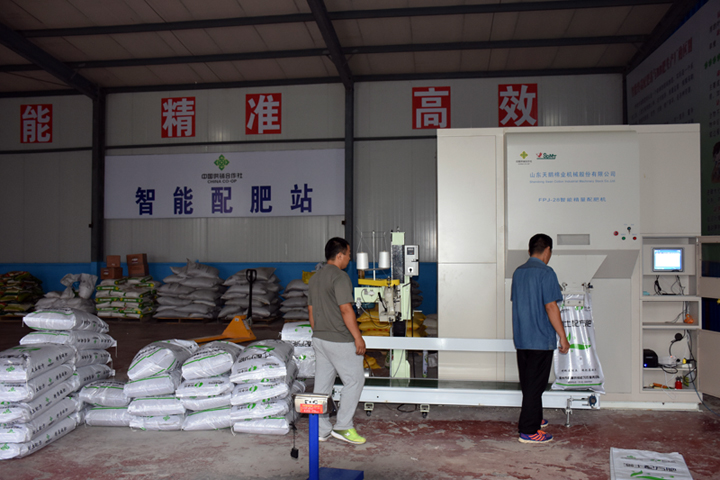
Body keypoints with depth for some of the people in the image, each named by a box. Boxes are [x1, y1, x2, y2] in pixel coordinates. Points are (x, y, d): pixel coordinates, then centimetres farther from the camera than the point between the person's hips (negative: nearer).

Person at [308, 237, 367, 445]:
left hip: (319, 339, 9)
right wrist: (358, 337, -16)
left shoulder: (315, 278, 12)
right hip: (339, 340, -9)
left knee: (322, 384, 12)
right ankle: (342, 426, 6)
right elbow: (346, 310, -21)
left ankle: (321, 430, 18)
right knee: (354, 380, 4)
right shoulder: (340, 277, -15)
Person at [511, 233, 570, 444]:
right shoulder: (546, 273, -14)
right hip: (540, 339, -7)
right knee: (535, 385, -1)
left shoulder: (518, 272, 9)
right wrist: (563, 337, -11)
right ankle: (528, 431, 5)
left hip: (521, 338, 8)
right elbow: (551, 307, -18)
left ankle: (533, 419, 33)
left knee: (528, 382, 19)